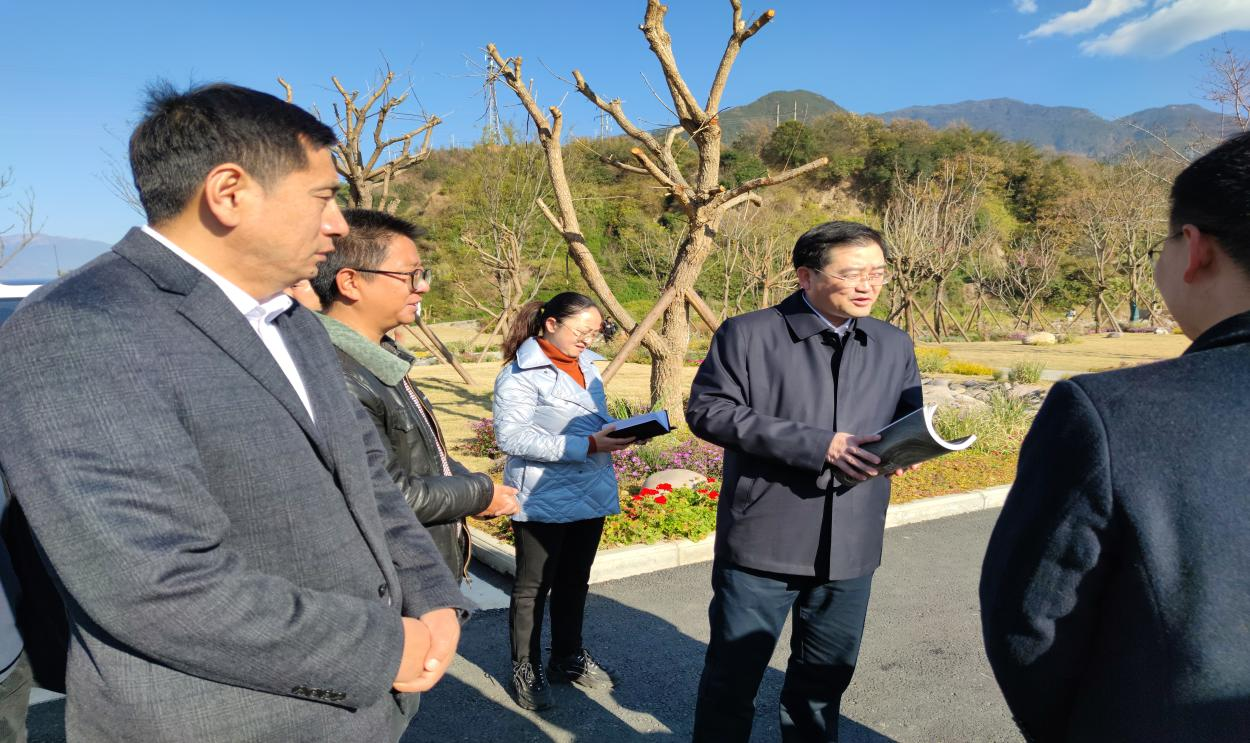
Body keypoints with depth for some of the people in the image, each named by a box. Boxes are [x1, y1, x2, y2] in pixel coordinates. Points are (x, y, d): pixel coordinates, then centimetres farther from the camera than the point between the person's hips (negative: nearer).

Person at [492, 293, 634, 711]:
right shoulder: (521, 373, -15)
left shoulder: (585, 365, 9)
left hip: (590, 494, 7)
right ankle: (526, 669, 27)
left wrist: (619, 431, 1)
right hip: (544, 500, -7)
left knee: (575, 583, 20)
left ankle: (568, 658, 38)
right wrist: (586, 445, -29)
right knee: (533, 588, 9)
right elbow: (511, 436, -25)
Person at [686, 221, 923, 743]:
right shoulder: (748, 334, -8)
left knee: (825, 678, 21)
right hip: (763, 541, -4)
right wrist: (816, 445, -22)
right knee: (733, 673, 9)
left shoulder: (895, 346, 8)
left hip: (850, 547, 5)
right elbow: (707, 410, -15)